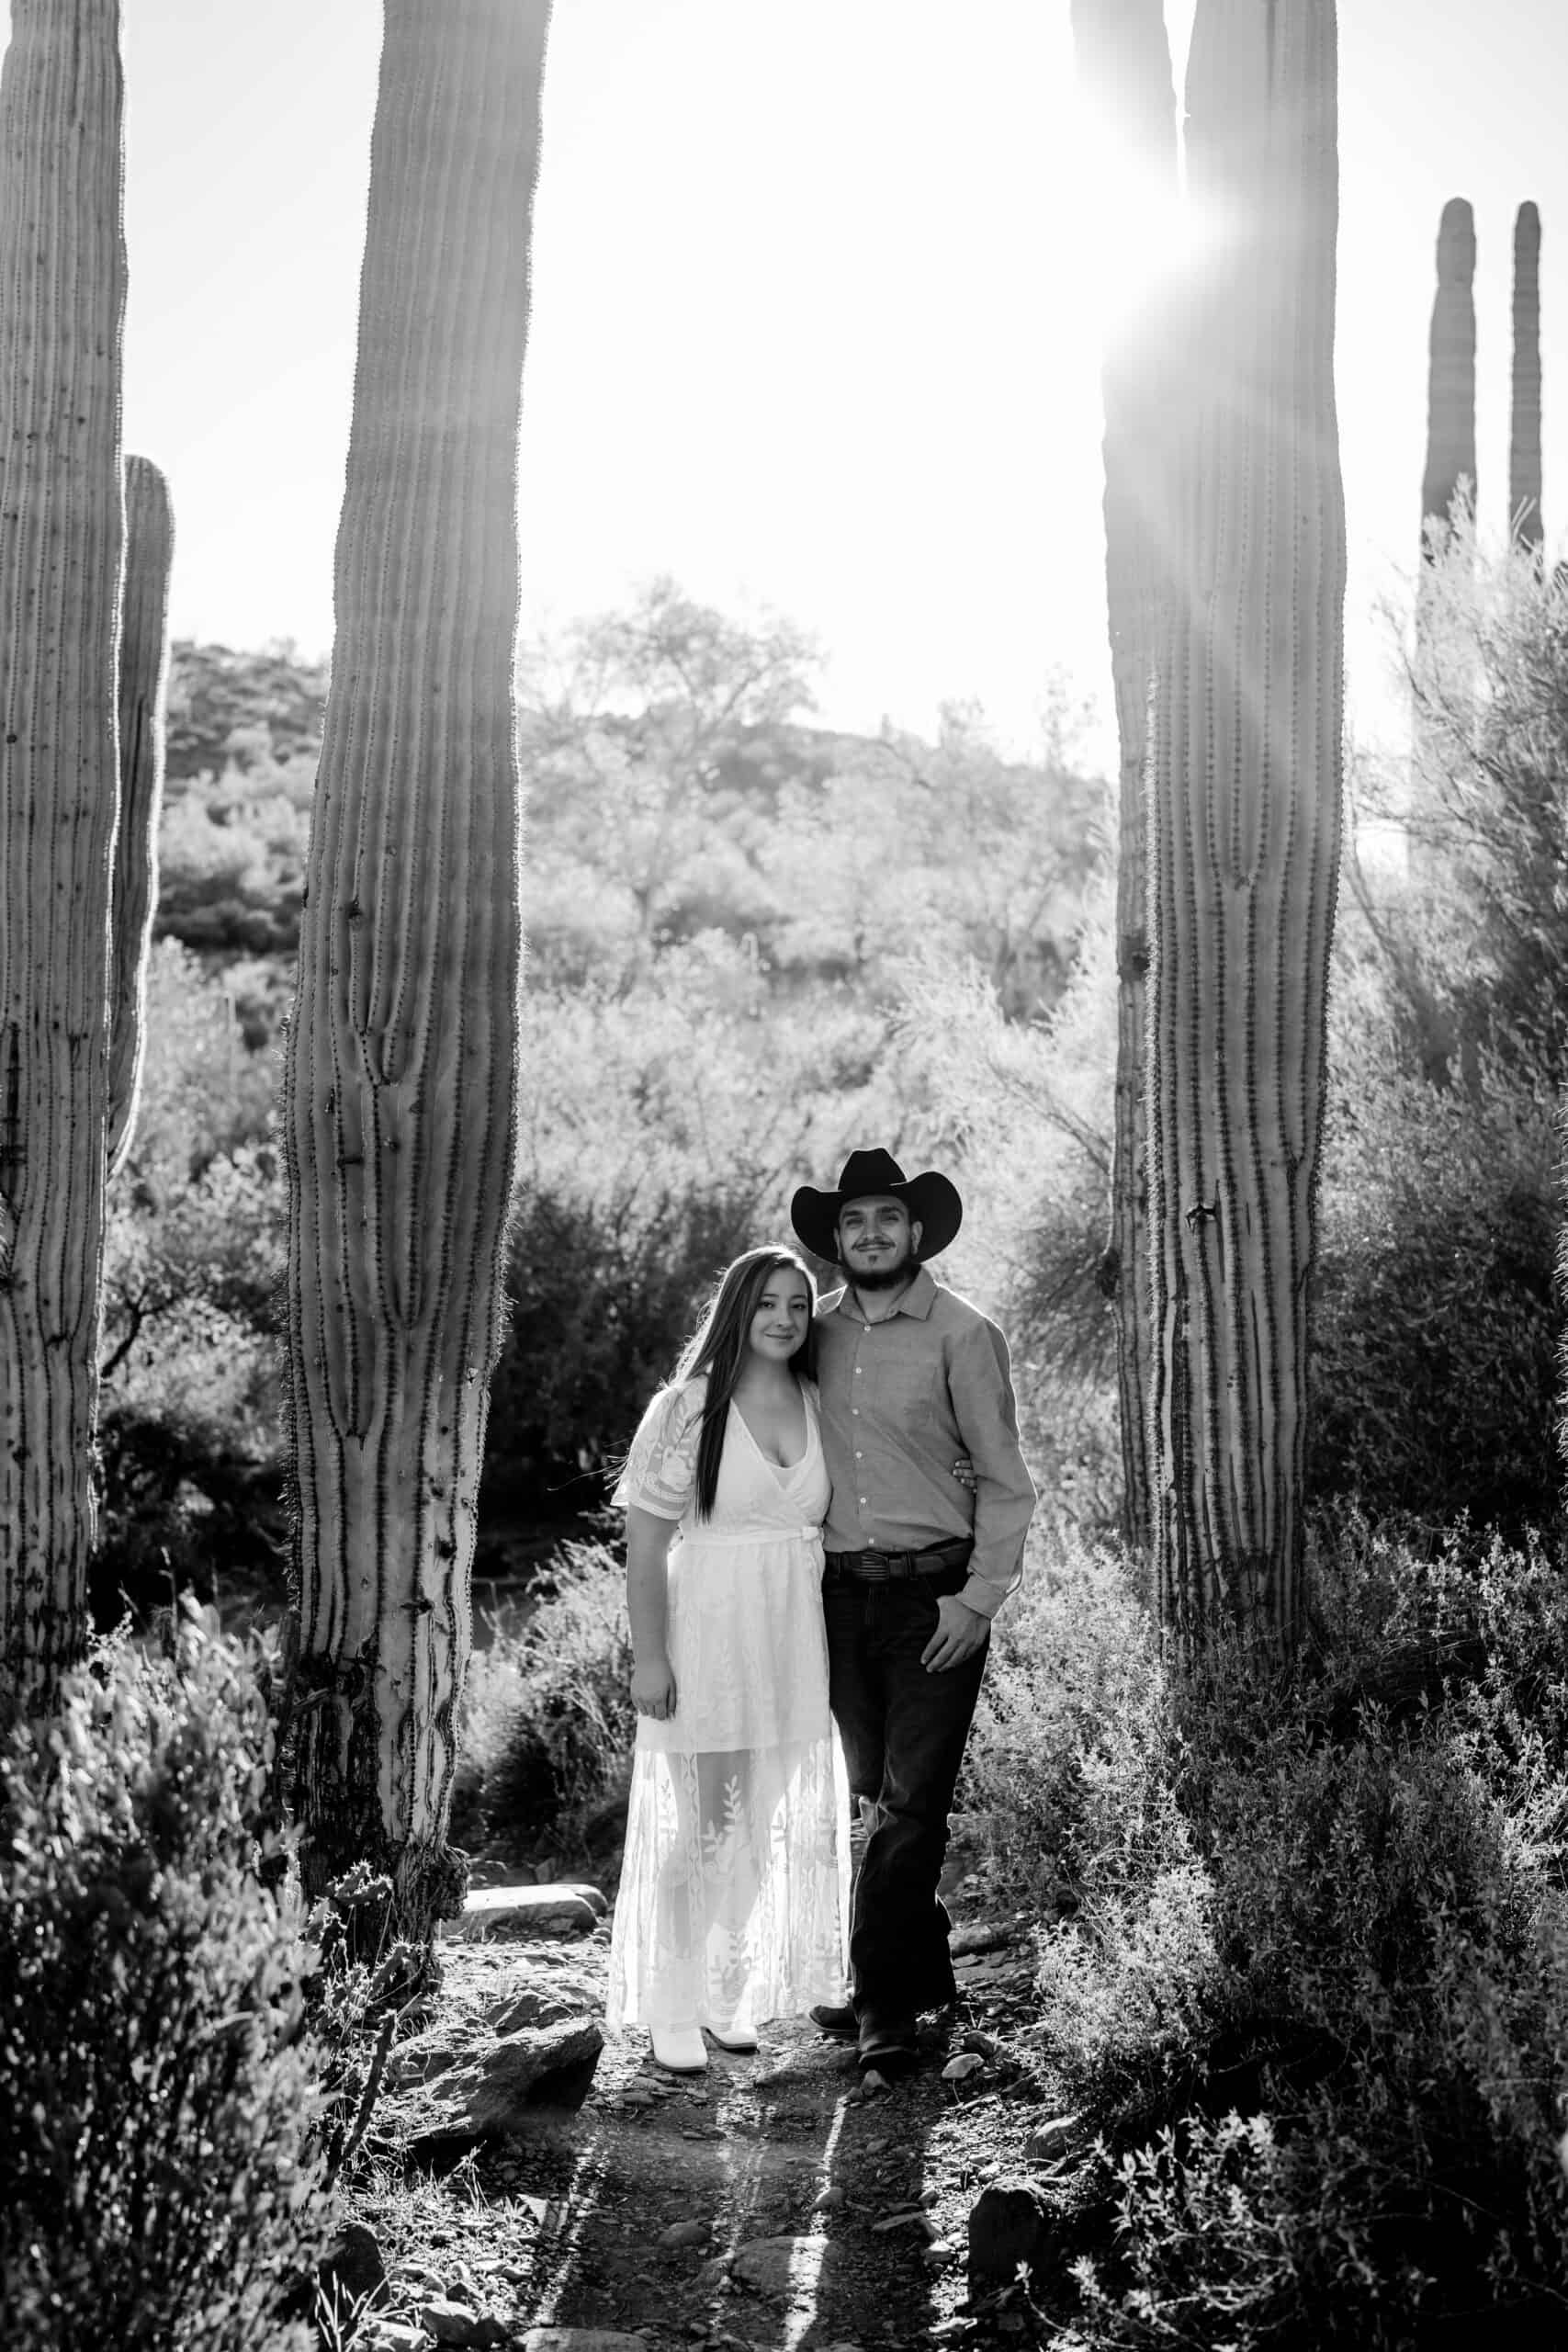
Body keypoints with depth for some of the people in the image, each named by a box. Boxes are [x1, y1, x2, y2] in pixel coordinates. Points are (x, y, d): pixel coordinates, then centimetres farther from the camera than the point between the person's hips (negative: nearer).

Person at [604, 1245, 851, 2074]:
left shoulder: (820, 1408, 6)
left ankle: (729, 1995, 28)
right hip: (706, 1637, -5)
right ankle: (672, 2012, 10)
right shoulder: (685, 1409, -8)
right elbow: (645, 1543, -9)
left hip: (794, 1645, 5)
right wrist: (648, 1656, -14)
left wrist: (839, 1651, 8)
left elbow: (834, 1529, 12)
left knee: (767, 1829, 13)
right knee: (697, 1825, -2)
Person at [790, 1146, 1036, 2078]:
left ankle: (887, 2004, 2)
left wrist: (979, 1598, -11)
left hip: (934, 1595, -5)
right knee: (876, 1794, 11)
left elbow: (1006, 1480, -5)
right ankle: (925, 1972, 25)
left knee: (912, 1799, -6)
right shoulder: (819, 1332, 7)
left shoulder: (962, 1334, -6)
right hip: (841, 1591, 5)